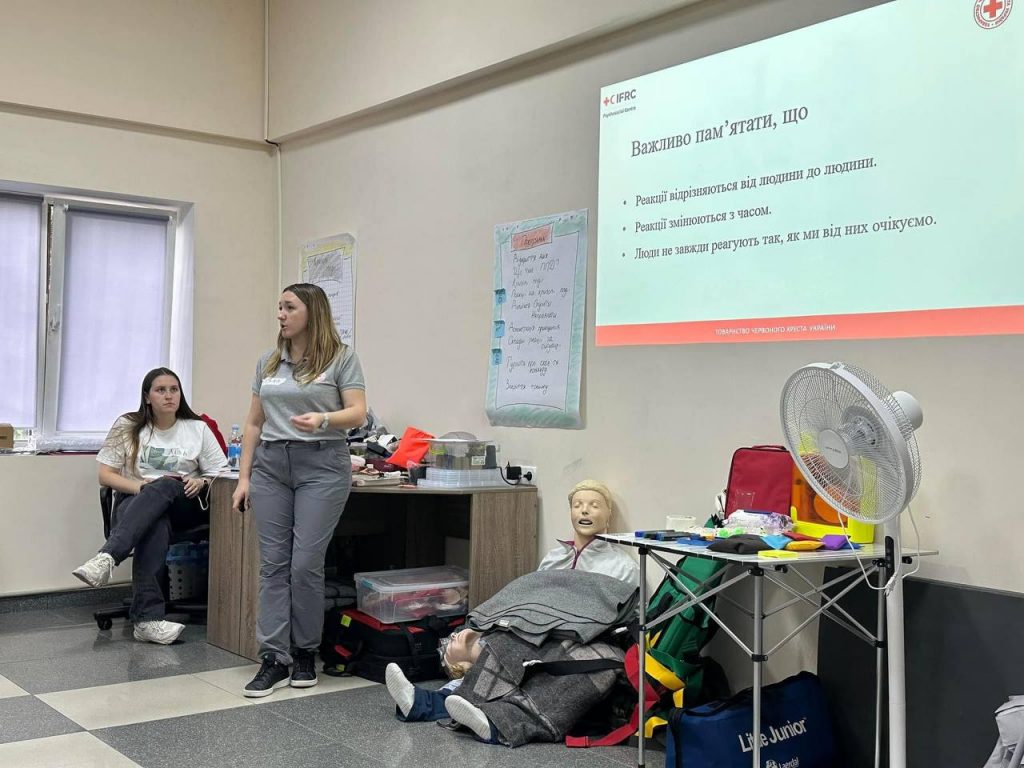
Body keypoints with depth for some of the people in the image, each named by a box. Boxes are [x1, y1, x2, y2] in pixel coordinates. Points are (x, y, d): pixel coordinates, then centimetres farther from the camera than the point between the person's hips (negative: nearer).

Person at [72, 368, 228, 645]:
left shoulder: (198, 428, 9)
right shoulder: (128, 427, 8)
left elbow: (220, 475, 8)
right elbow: (105, 475, 3)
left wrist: (201, 483, -15)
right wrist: (141, 486, -14)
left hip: (183, 505, 1)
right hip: (137, 503, -1)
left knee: (165, 486, -37)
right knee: (156, 525, -38)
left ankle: (107, 558, -53)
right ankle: (147, 617, -50)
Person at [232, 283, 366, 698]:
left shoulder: (341, 358, 0)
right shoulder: (268, 362, 14)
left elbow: (357, 413, -7)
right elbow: (254, 423, 15)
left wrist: (323, 419, -27)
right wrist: (243, 477, 9)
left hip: (321, 465, -4)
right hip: (271, 464, 5)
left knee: (306, 563, -6)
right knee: (273, 563, 0)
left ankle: (305, 653, 12)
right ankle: (274, 659, 3)